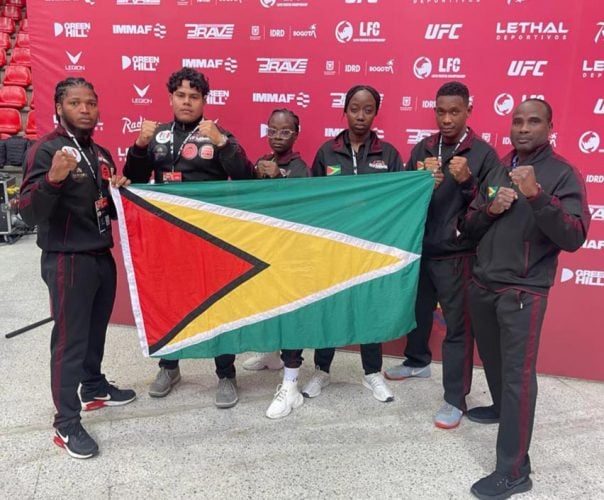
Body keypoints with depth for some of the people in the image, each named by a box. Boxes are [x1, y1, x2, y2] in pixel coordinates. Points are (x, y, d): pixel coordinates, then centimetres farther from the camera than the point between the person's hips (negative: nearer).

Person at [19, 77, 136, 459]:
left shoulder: (101, 154, 11)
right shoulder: (47, 150, -12)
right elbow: (29, 213, -21)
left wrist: (119, 190, -1)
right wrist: (53, 179, -38)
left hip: (102, 257, 7)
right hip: (67, 261, -7)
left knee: (96, 330, 19)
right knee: (69, 340, -1)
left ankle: (94, 389, 39)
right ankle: (67, 424, 9)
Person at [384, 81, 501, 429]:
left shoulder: (483, 154, -7)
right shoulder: (423, 148, 6)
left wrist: (466, 182, -22)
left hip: (457, 254, -5)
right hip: (420, 247, 5)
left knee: (458, 326, 1)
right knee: (417, 310, 21)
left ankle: (456, 399, 13)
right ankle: (417, 362, 45)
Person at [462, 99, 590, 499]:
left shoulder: (563, 174, -7)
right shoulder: (497, 170, 10)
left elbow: (573, 238, -19)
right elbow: (468, 228, 11)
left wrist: (536, 195, -30)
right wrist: (489, 210, -10)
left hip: (523, 291, -6)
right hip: (482, 284, 6)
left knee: (518, 374, -5)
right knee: (493, 359, 21)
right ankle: (502, 407, 48)